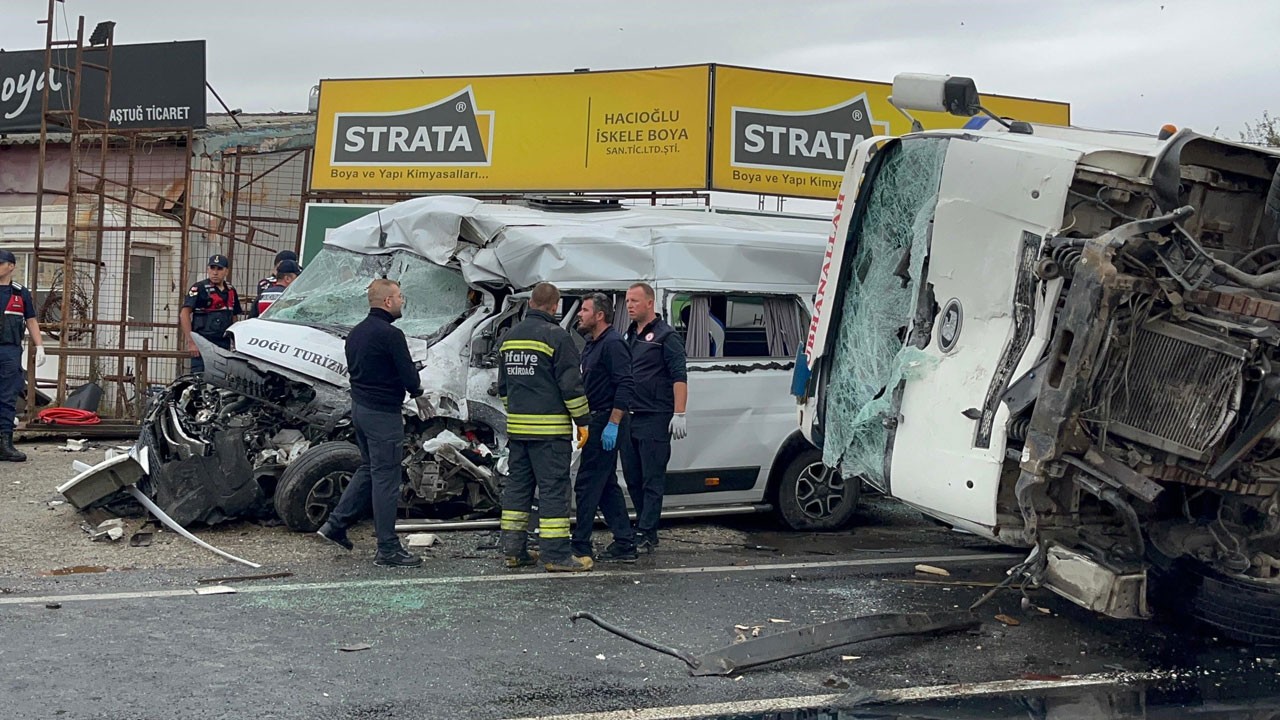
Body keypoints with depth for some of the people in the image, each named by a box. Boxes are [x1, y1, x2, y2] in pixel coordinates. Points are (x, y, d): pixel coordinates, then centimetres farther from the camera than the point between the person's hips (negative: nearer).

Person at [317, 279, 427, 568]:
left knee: (368, 469, 22)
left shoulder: (355, 333, 11)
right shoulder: (390, 335, -18)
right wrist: (417, 394, 5)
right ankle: (388, 549, 2)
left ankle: (335, 524, 20)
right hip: (383, 414, -9)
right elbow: (409, 377, -19)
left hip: (359, 407, 9)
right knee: (385, 478, -3)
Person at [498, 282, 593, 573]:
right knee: (553, 488, -5)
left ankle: (513, 549, 15)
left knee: (517, 484, 12)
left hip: (517, 427, 7)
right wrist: (583, 420, -2)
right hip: (550, 428, -7)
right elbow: (571, 385, -11)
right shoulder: (556, 336, -10)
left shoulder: (510, 336, 14)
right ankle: (557, 554, -4)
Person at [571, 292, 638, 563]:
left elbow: (625, 385, -21)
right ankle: (625, 544, 16)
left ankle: (580, 546, -2)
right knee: (607, 484, 12)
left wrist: (612, 424, -25)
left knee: (588, 484, -7)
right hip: (596, 421, 10)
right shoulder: (592, 344, 18)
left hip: (605, 422, -10)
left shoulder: (612, 344, -14)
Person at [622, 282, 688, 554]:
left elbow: (679, 377, -11)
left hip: (654, 419, -8)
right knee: (632, 478, 11)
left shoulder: (666, 336, -5)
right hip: (628, 419, 8)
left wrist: (679, 414, -19)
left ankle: (646, 535, -3)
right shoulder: (628, 336, 17)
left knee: (652, 480, -4)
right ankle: (645, 526, 22)